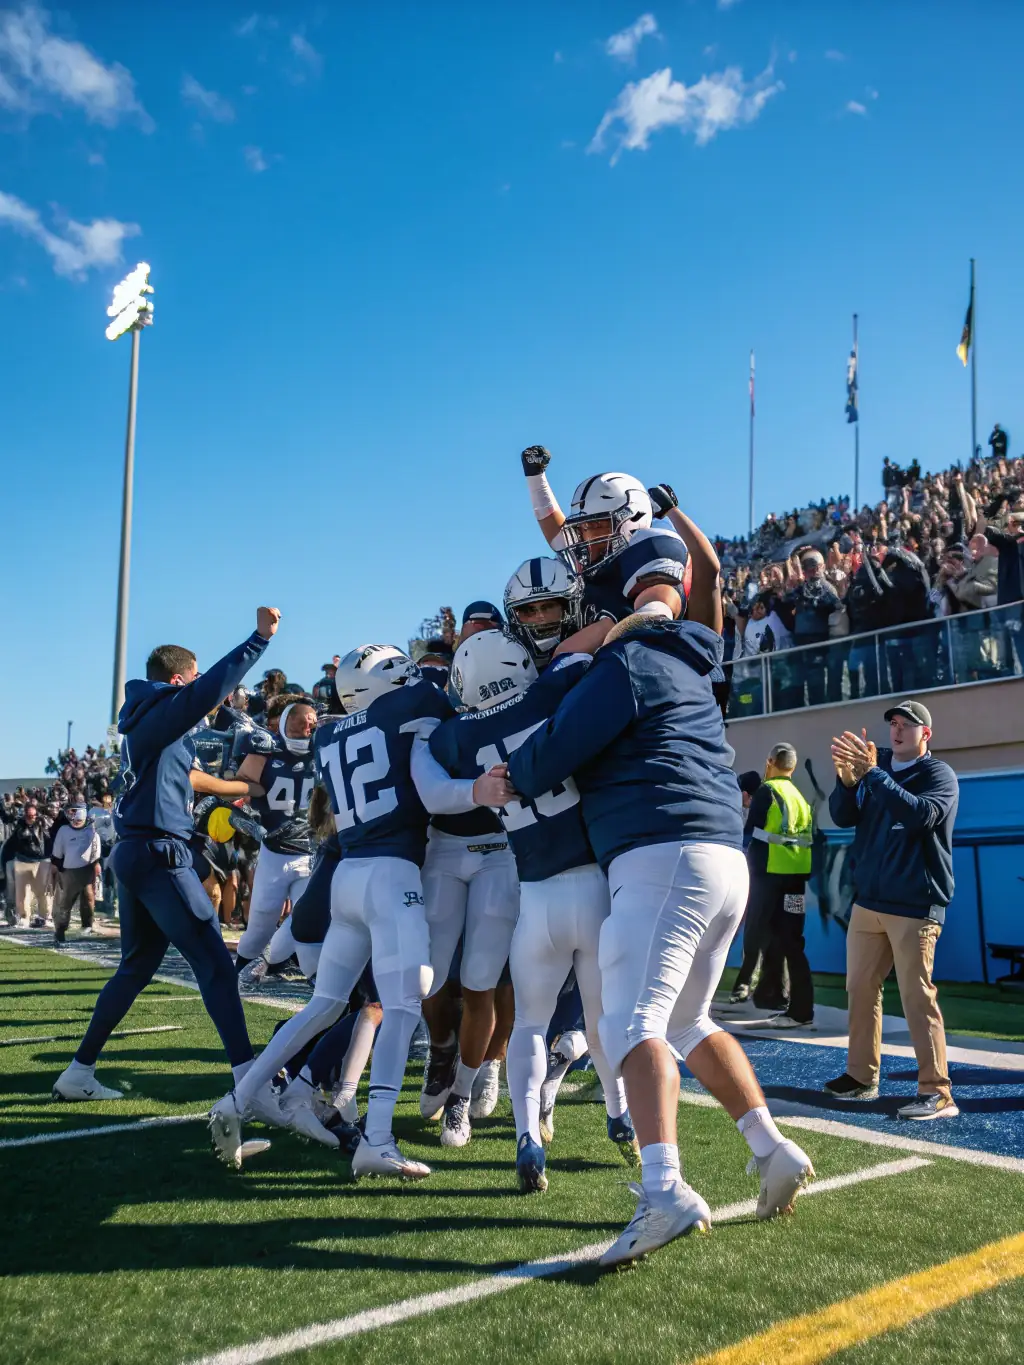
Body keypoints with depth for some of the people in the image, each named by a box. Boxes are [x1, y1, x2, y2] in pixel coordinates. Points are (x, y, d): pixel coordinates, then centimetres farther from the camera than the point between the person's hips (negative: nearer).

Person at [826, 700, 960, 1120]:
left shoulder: (939, 774, -4)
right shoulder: (876, 765, 12)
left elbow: (921, 814, -24)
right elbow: (843, 817, 3)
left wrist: (872, 773, -29)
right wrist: (847, 778, -16)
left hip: (915, 905, -6)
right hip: (868, 900, 6)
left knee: (917, 997, -9)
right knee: (860, 988, 10)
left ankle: (937, 1092, -3)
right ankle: (861, 1076, 22)